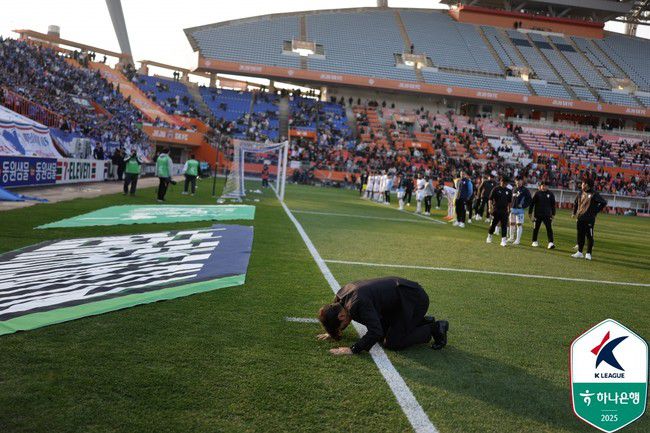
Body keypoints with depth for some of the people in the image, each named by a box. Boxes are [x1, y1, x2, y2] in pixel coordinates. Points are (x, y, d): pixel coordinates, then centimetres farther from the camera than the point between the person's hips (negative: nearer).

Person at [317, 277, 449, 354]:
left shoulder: (358, 303, -31)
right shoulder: (340, 296, -2)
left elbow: (375, 332, -35)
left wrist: (353, 349, -30)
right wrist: (333, 333, 8)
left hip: (414, 300, -10)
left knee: (392, 343, -7)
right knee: (383, 334, 14)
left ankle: (434, 328, 4)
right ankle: (423, 322, 21)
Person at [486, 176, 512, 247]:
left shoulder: (508, 191, 9)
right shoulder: (495, 189, -3)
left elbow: (509, 201, 19)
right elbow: (490, 199, -5)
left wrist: (508, 209, 18)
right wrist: (490, 208, -13)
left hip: (504, 211, 3)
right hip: (496, 210, -3)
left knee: (504, 226, -3)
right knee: (493, 224, 5)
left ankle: (503, 240, -1)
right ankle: (489, 237, 28)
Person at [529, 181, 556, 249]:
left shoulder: (550, 194, 4)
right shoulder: (537, 193, 1)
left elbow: (553, 204, 10)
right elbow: (532, 203, 3)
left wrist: (553, 214, 8)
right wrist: (530, 212, 2)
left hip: (547, 215, 0)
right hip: (538, 214, 0)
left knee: (549, 228, -10)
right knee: (536, 228, 9)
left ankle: (550, 243, -14)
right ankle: (534, 241, 24)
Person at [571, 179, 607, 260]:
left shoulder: (594, 194, -8)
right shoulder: (580, 193, 11)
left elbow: (603, 203, -9)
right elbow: (575, 203, 26)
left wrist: (595, 211, -8)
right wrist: (574, 213, 20)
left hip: (589, 219, -6)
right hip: (580, 218, 6)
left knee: (589, 236, -1)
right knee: (580, 235, 9)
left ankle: (588, 254, 5)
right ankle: (580, 252, 17)